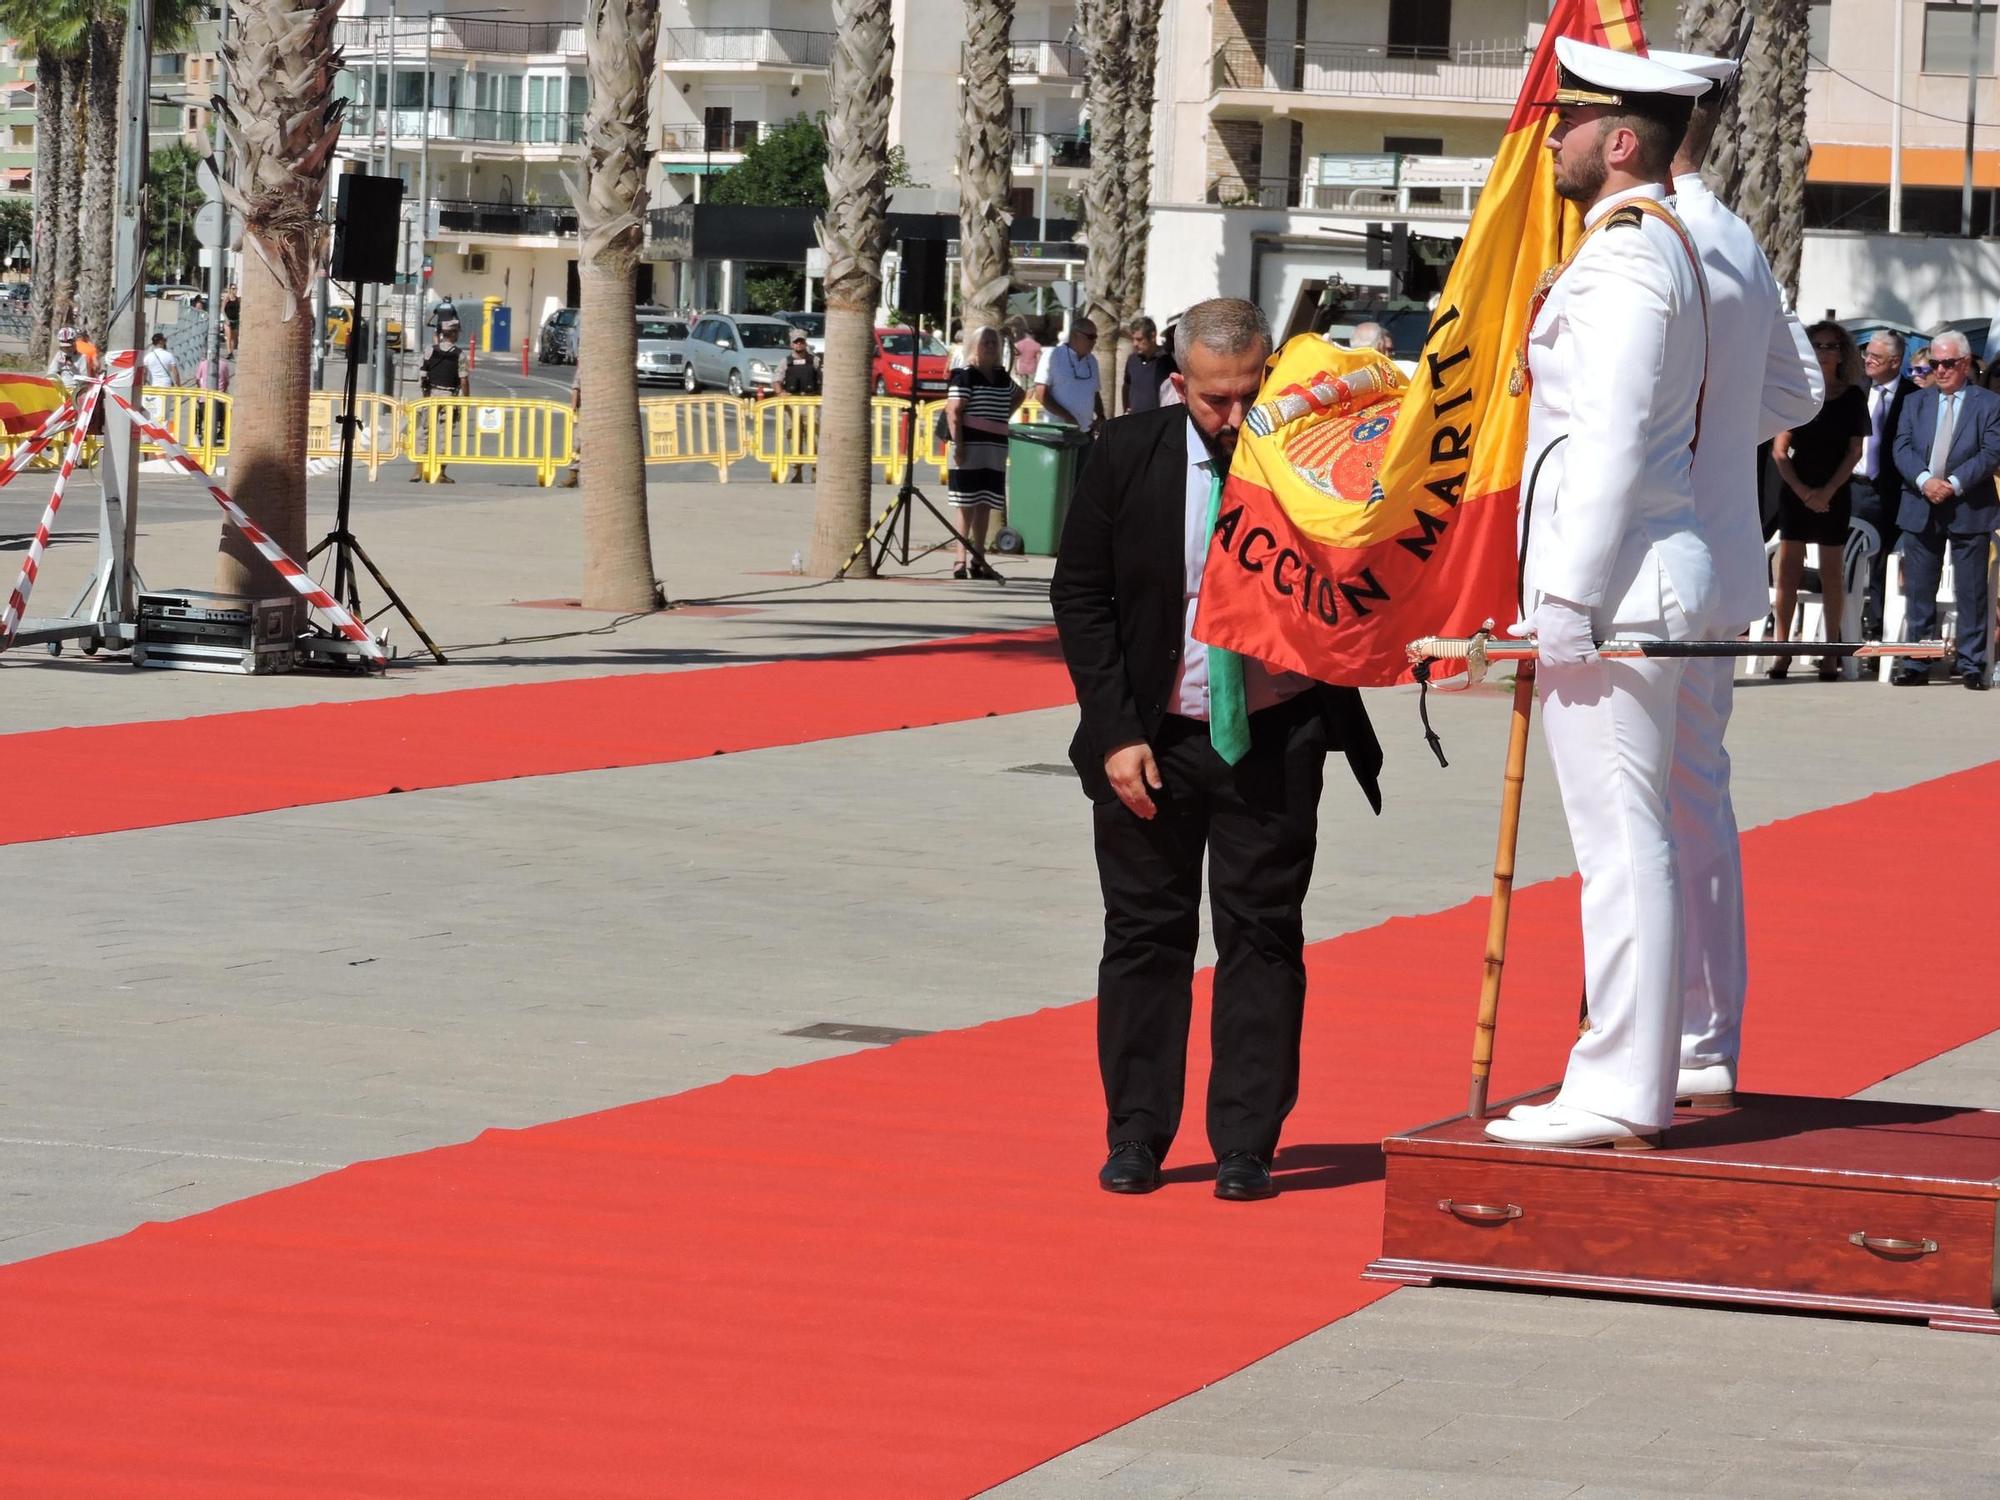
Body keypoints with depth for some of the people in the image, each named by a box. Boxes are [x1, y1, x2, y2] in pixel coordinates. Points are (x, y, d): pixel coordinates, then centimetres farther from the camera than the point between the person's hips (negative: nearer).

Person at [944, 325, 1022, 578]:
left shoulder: (1002, 377, 14)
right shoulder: (965, 376, -6)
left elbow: (1018, 395, 34)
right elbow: (953, 412, -12)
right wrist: (958, 445, -20)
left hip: (996, 447, 6)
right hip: (970, 445, -6)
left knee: (985, 505, 8)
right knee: (967, 505, -6)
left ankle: (978, 558, 12)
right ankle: (961, 559, -5)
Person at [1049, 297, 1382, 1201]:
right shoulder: (1128, 455, -6)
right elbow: (1080, 594, -1)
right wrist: (1116, 732, -6)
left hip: (1276, 743, -1)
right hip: (1152, 737, 1)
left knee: (1263, 936, 2)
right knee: (1145, 931, 8)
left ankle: (1245, 1148, 8)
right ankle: (1136, 1139, 18)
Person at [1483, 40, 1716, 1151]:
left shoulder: (1621, 257, -14)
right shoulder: (1665, 244, 18)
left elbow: (1608, 442, -20)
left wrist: (1566, 602, -20)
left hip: (1611, 579, -11)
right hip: (1649, 576, 11)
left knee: (1619, 836, -9)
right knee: (1633, 836, 13)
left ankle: (1617, 1096, -8)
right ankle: (1635, 1079, 19)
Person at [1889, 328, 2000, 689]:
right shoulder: (1915, 403, 13)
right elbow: (1902, 449, 3)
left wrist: (1955, 483, -18)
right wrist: (1925, 480, -15)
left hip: (1969, 507, -3)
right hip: (1920, 508, 3)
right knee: (1919, 591, 5)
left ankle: (1971, 664, 3)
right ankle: (1916, 665, 9)